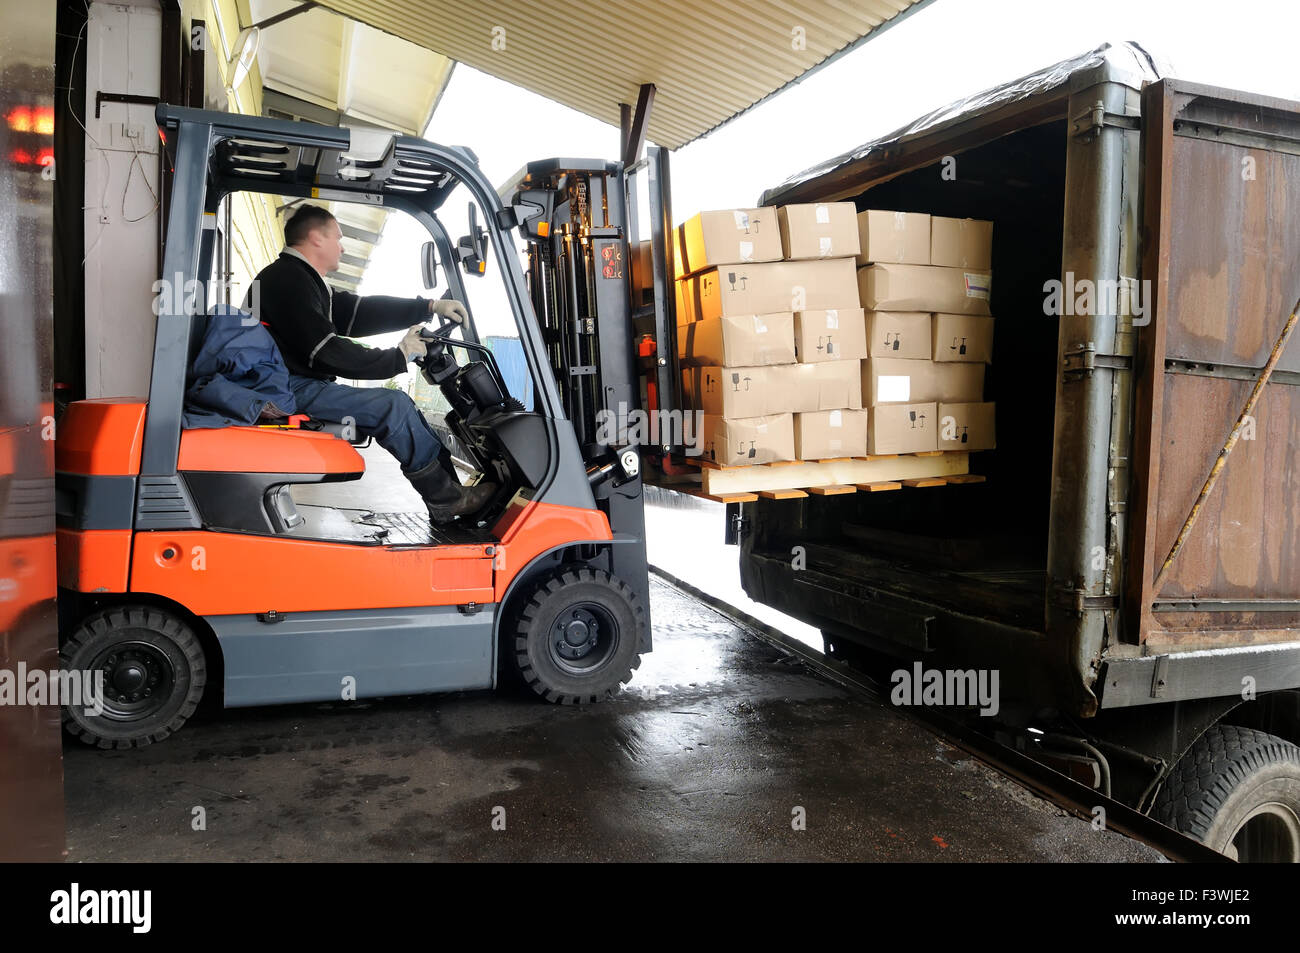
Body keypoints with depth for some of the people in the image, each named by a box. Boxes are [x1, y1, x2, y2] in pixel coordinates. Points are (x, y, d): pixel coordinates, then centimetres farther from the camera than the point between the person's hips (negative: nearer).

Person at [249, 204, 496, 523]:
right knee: (393, 407, -18)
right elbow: (327, 353, -20)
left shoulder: (302, 279, 20)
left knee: (402, 408, 4)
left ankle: (451, 489, -3)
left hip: (302, 385, 11)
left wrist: (431, 307, 8)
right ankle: (448, 502, -9)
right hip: (290, 389, -11)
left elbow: (363, 311, 14)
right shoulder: (286, 279, -13)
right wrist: (398, 358, -11)